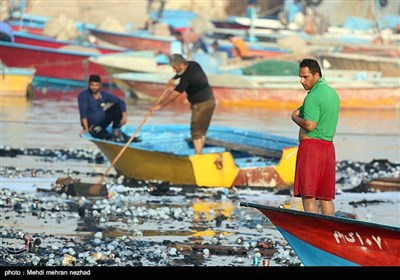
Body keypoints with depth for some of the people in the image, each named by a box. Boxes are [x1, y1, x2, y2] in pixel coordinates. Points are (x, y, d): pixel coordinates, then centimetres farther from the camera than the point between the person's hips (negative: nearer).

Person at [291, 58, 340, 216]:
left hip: (311, 145, -9)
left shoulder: (313, 96, -13)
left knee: (308, 196, -8)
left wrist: (295, 117, -3)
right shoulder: (333, 93, 16)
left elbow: (309, 125, -21)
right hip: (329, 146, 9)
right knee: (326, 197, 9)